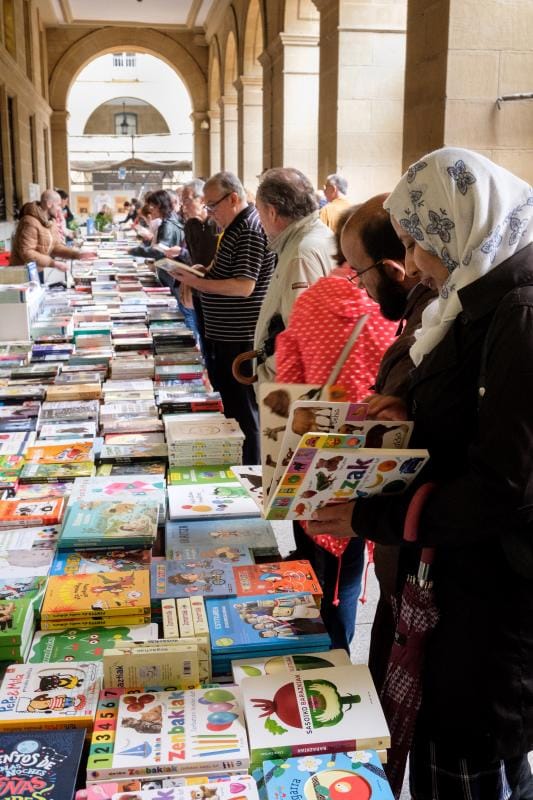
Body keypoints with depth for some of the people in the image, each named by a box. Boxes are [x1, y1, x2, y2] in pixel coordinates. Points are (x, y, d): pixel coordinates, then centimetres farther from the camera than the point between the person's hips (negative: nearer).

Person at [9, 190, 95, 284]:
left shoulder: (50, 221, 6)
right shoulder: (30, 222, -24)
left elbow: (55, 246, 7)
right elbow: (26, 253, -29)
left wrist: (77, 254, -7)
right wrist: (54, 263, -32)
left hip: (39, 272, 9)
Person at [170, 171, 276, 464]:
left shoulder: (250, 229, -18)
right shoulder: (236, 226, 14)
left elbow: (244, 286, -24)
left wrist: (197, 282, -20)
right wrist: (205, 272, 10)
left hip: (240, 338, -10)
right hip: (225, 334, 11)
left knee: (242, 409, -1)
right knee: (227, 402, 18)